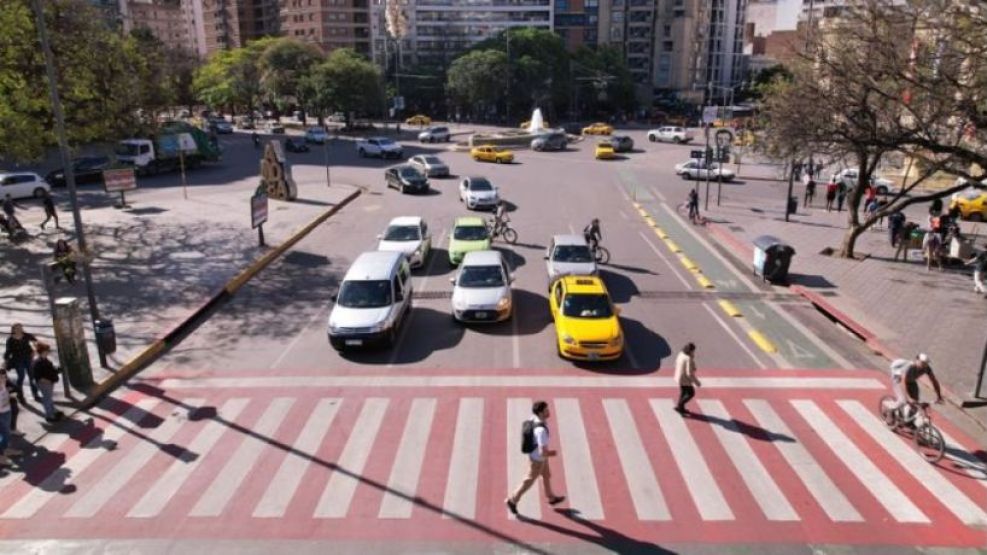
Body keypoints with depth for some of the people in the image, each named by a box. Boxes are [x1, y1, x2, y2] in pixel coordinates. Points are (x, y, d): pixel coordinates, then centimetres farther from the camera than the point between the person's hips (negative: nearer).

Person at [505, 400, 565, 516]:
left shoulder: (534, 419, -14)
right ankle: (512, 500, 30)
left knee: (546, 475, 27)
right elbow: (543, 453, -38)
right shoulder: (541, 430, -41)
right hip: (537, 459, -8)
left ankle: (551, 497, 49)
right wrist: (552, 453, -15)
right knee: (529, 481, 13)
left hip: (535, 454, 8)